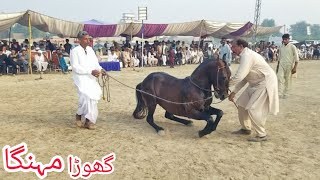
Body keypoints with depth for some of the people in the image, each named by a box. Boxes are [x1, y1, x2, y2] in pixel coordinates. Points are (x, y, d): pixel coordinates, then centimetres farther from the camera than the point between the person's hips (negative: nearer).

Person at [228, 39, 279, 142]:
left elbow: (239, 76, -29)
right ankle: (246, 129, 25)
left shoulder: (247, 55, -22)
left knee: (253, 109, -13)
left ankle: (262, 135, 2)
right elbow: (243, 78, 14)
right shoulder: (244, 55, 10)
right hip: (256, 84, 10)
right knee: (241, 104, 10)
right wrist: (234, 92, 10)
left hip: (265, 83, -10)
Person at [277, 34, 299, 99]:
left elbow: (296, 58, -5)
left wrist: (295, 67, -11)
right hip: (281, 65, 3)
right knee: (280, 78, -11)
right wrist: (278, 66, 17)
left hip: (289, 65, -3)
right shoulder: (281, 47, 9)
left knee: (287, 80, 3)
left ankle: (285, 94, 12)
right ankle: (279, 93, -12)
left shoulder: (292, 47, -4)